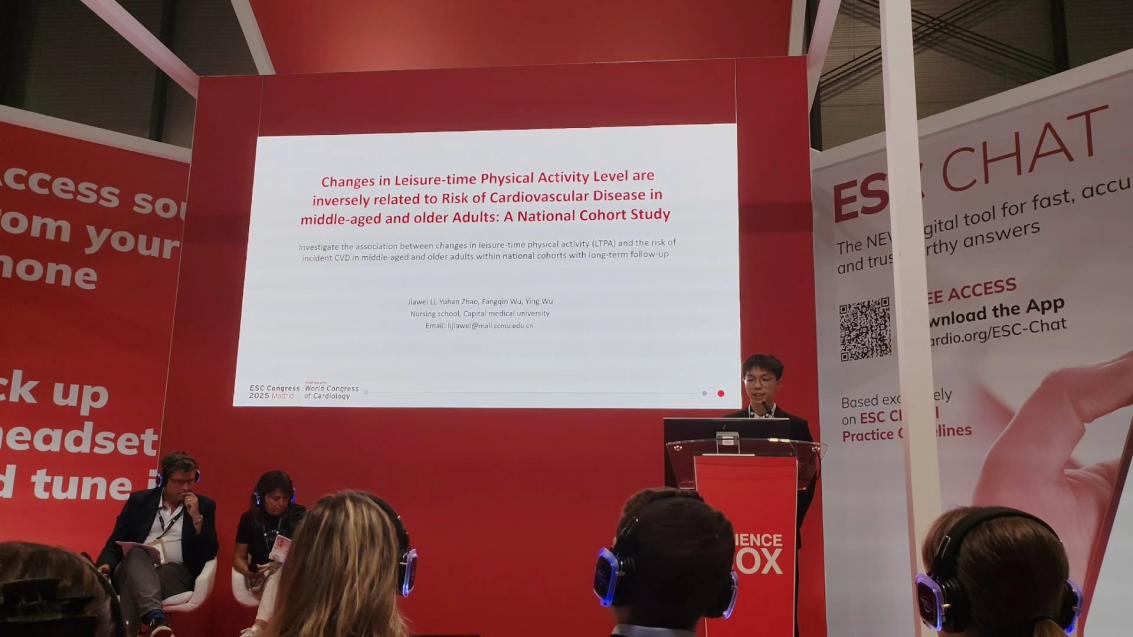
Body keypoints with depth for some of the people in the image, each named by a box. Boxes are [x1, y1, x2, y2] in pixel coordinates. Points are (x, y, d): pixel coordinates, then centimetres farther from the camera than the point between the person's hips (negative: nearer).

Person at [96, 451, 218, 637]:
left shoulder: (204, 506, 9)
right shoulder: (140, 500, 13)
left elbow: (209, 553, 1)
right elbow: (117, 541, 10)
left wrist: (197, 517, -10)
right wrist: (106, 564, -11)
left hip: (175, 572, -1)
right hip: (135, 566, 1)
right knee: (138, 554, -35)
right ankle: (156, 618, -56)